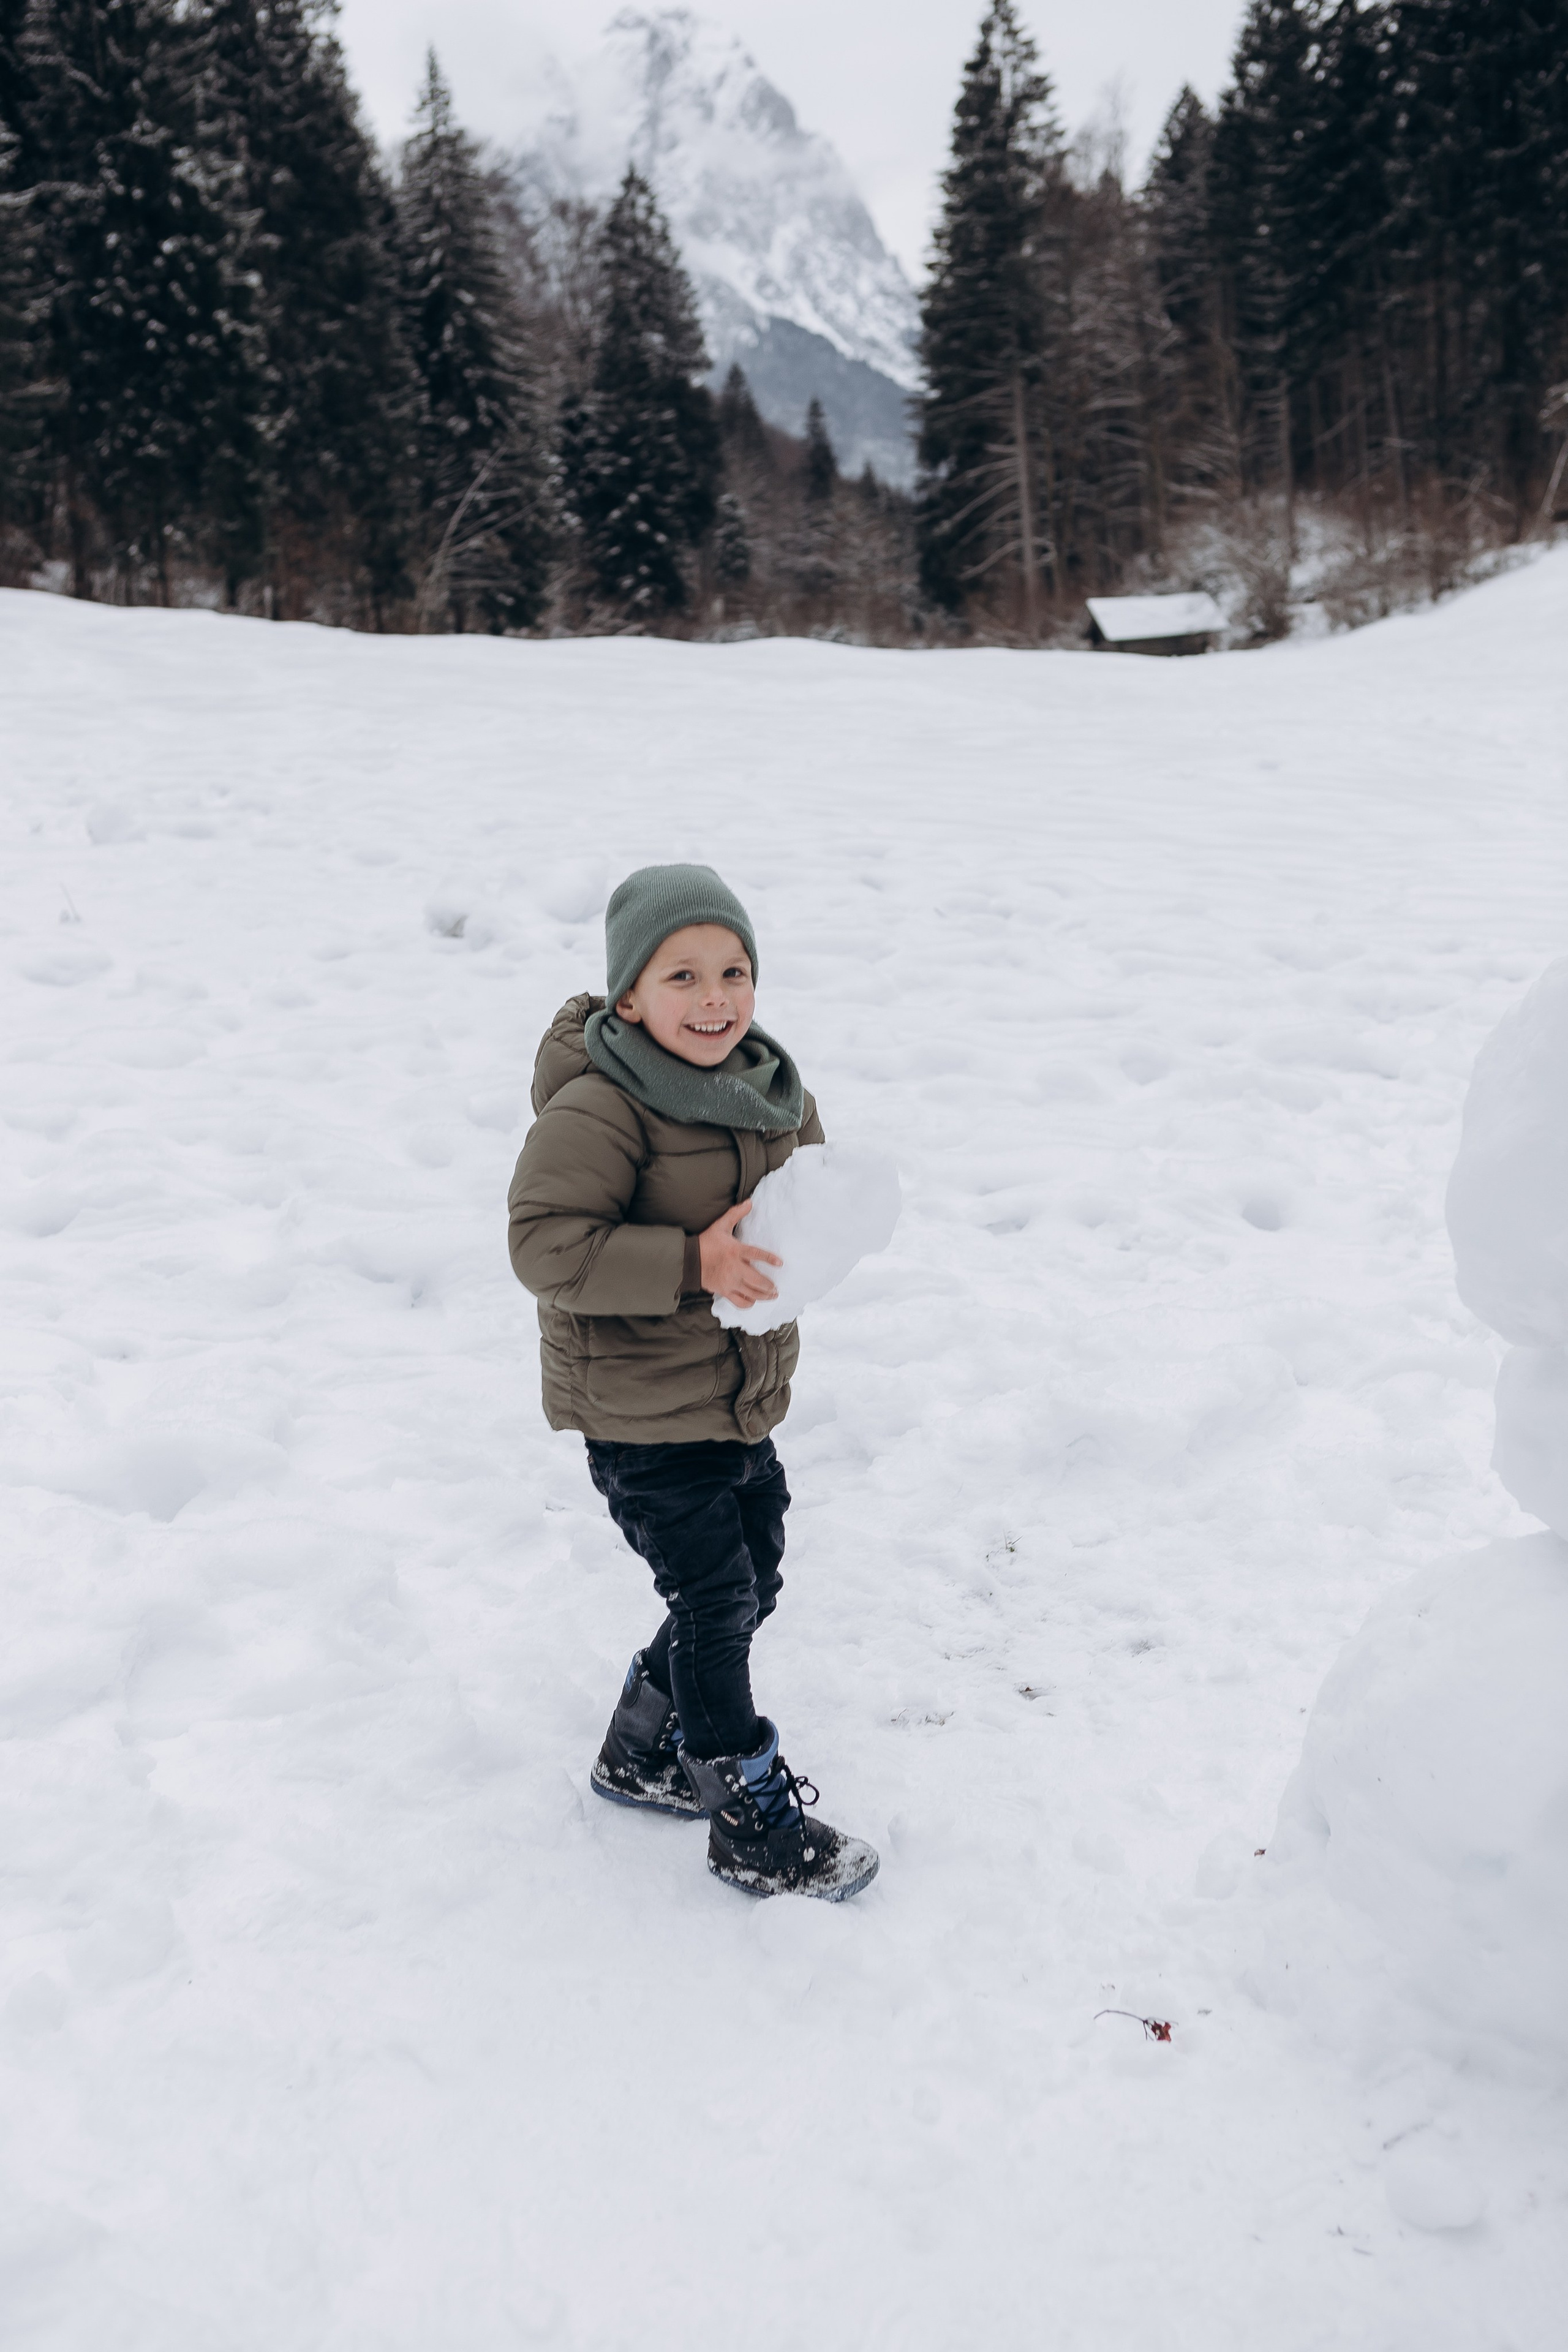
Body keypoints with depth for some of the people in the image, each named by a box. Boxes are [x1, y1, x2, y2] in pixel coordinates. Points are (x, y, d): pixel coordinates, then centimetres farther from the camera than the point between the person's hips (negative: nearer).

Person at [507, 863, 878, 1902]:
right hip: (639, 1412, -8)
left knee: (754, 1584, 17)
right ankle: (755, 1825, 17)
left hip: (744, 1395, 8)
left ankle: (643, 1752, 39)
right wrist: (692, 1264, -31)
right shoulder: (595, 1110, -22)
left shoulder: (772, 1089, 3)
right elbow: (545, 1243, -26)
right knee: (716, 1601, -2)